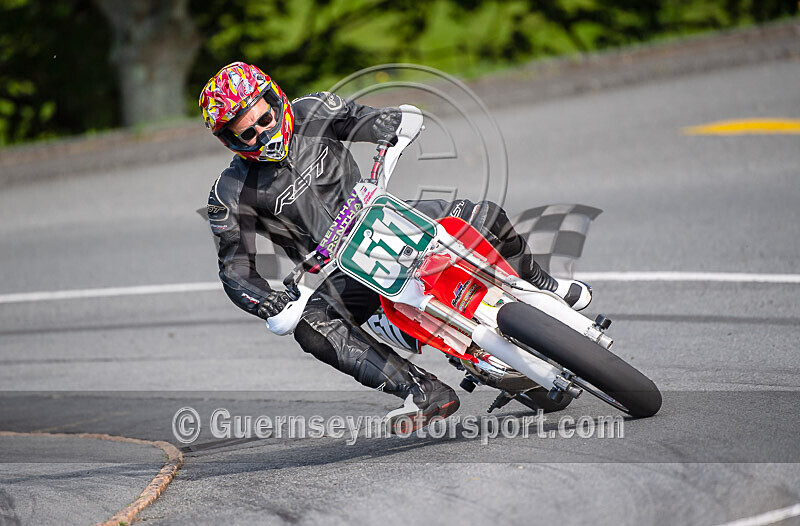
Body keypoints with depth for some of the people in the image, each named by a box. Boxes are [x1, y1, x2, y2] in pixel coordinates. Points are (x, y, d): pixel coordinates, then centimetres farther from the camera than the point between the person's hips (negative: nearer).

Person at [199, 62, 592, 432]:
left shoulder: (311, 113, -6)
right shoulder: (232, 196, -13)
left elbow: (375, 120, 2)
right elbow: (235, 270, -12)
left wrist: (394, 129, -24)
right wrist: (270, 305, -32)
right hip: (345, 274, -3)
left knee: (484, 217, -14)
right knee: (311, 326, -35)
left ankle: (538, 287, 16)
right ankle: (425, 392, -37)